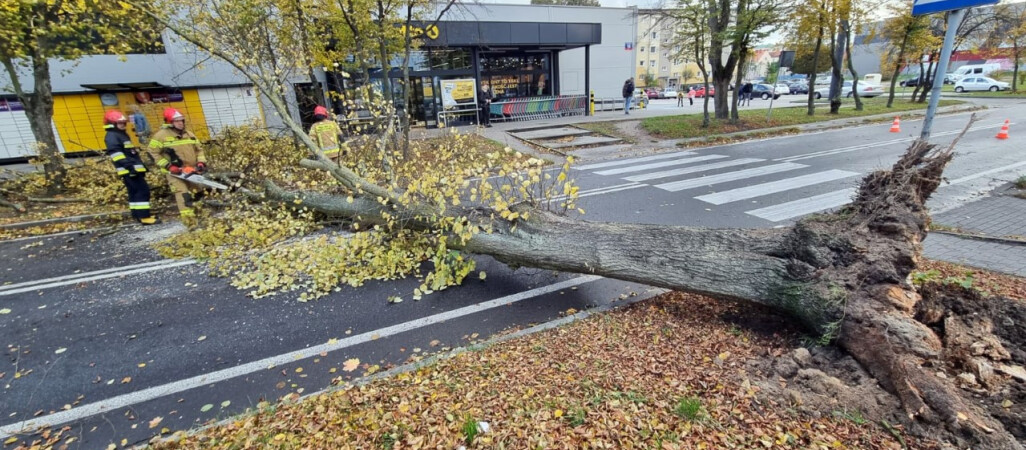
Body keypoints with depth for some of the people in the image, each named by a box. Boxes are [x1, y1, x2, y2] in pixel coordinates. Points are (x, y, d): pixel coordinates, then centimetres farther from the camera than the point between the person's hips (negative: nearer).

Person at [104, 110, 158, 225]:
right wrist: (129, 166, -27)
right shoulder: (112, 136, -8)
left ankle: (137, 215, 20)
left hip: (133, 169, 11)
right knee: (143, 191, -15)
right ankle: (144, 217, -18)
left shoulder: (122, 134, 23)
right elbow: (116, 153, -20)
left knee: (134, 192, 13)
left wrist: (141, 165, 28)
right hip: (128, 170, -11)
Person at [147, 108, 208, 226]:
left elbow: (199, 149, 18)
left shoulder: (189, 134, 12)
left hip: (192, 170, 6)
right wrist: (168, 166, -14)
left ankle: (194, 214, 32)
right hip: (175, 172, -6)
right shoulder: (161, 135, -6)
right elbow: (153, 153, -6)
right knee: (183, 195, -16)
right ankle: (189, 221, -22)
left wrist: (201, 162, 2)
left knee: (196, 194, 13)